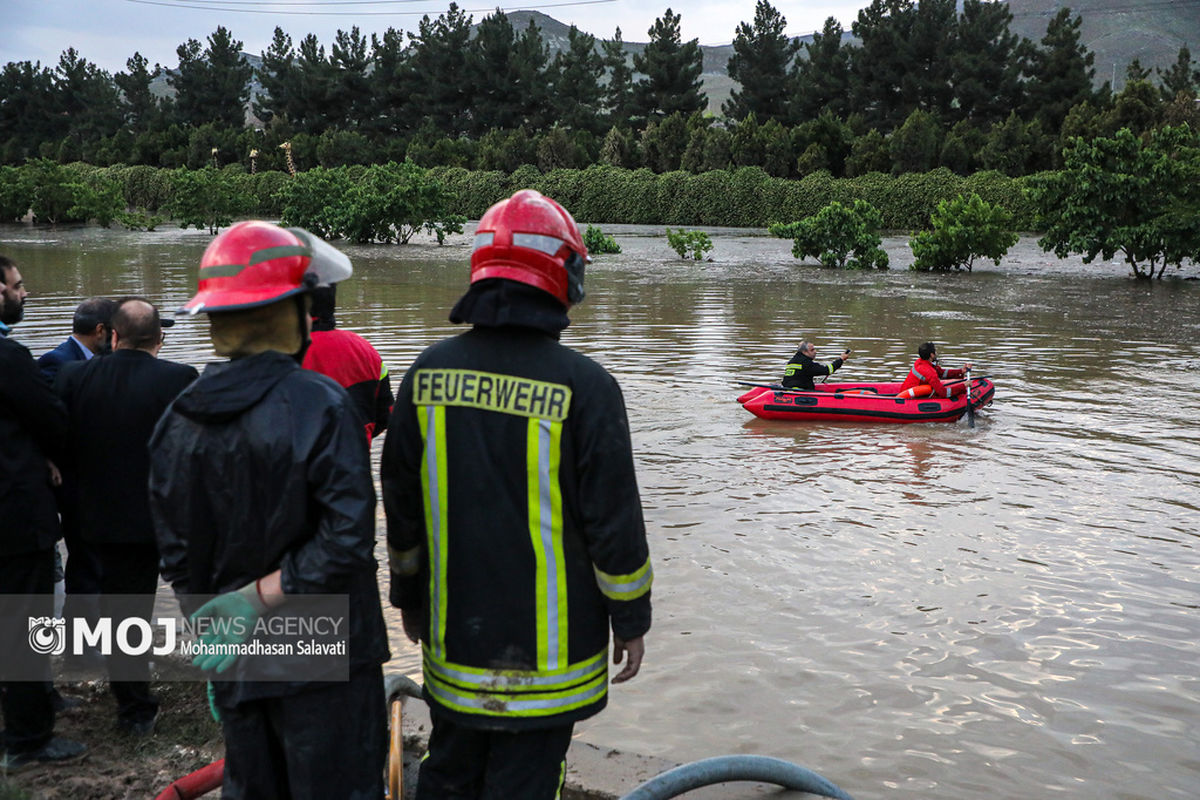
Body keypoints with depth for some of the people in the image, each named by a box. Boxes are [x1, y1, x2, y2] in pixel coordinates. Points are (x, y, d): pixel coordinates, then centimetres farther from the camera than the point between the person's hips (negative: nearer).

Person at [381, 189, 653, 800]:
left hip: (453, 634, 5)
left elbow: (399, 501, 7)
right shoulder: (583, 386, -17)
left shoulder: (428, 373, -2)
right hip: (548, 646, -4)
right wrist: (631, 620, 1)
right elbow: (615, 519, -12)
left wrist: (408, 595, 20)